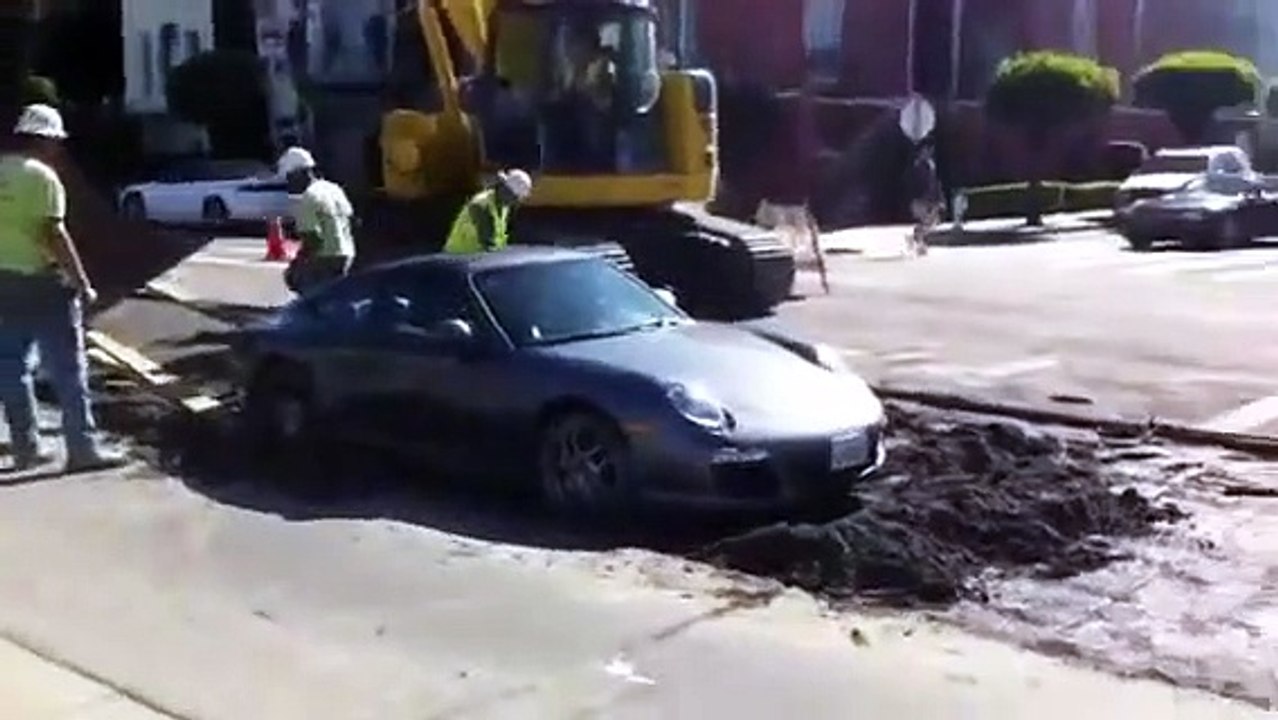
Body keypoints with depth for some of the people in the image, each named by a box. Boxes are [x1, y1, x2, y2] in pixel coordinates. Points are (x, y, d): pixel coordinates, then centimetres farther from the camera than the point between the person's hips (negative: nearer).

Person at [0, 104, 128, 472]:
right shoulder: (42, 176, -12)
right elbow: (53, 234, -18)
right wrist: (82, 283, -15)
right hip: (40, 280, -8)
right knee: (68, 367, -3)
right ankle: (82, 448, -3)